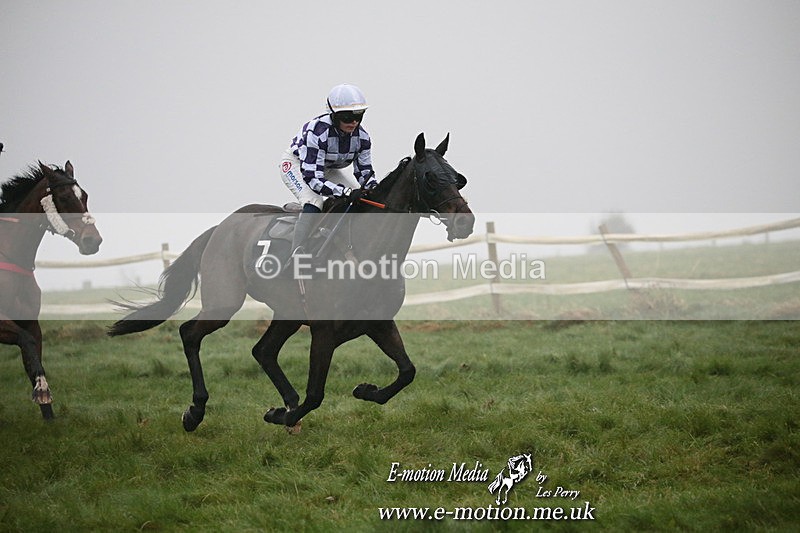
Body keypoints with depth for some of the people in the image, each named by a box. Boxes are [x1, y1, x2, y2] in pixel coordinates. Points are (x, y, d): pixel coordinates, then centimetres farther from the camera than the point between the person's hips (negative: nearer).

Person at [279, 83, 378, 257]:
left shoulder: (361, 136, -19)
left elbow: (365, 173, -9)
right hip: (296, 163, -7)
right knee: (314, 203, -31)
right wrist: (347, 192, -49)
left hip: (328, 168, 7)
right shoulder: (316, 131, -38)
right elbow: (312, 178, -40)